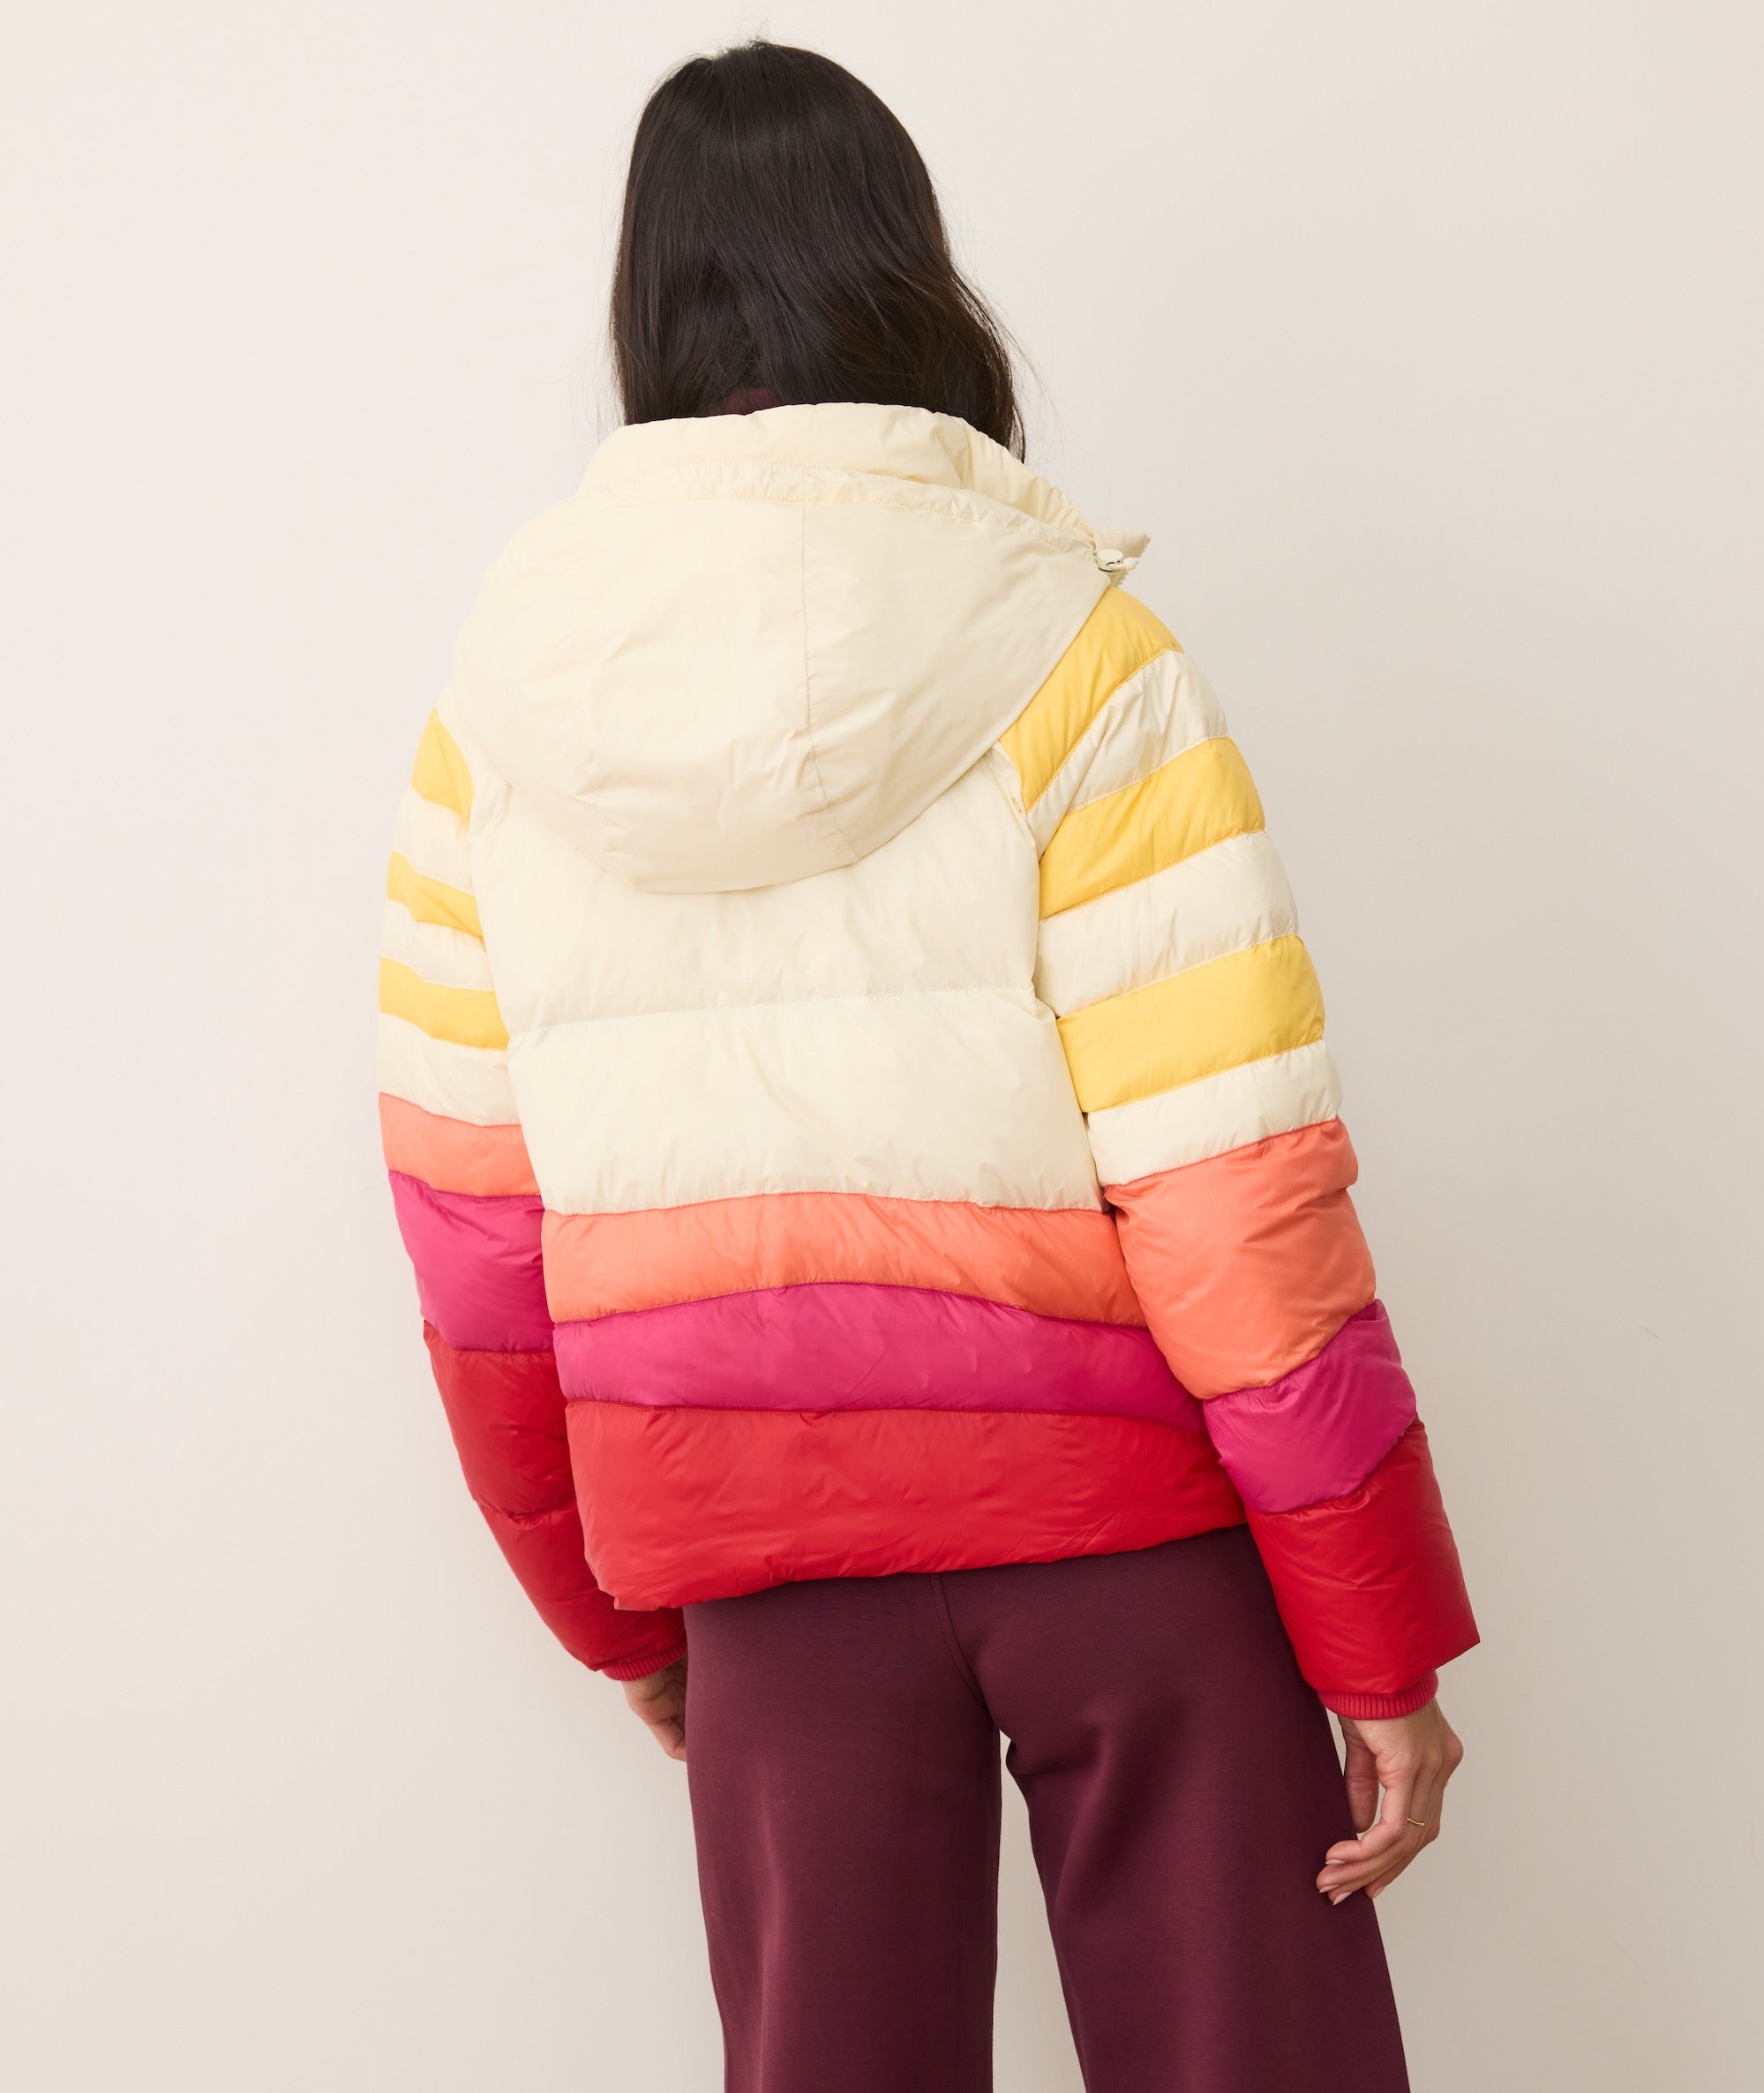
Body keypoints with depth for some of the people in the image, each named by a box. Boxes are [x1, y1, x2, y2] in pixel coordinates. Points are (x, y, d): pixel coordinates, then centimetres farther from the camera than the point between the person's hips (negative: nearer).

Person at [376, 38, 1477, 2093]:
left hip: (759, 1535, 3)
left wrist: (610, 1609, 16)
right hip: (1115, 1503, -3)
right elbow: (1237, 1192, -14)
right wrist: (1385, 1640, -6)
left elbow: (466, 1213, 5)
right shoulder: (1072, 661, -10)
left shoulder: (498, 706, 1)